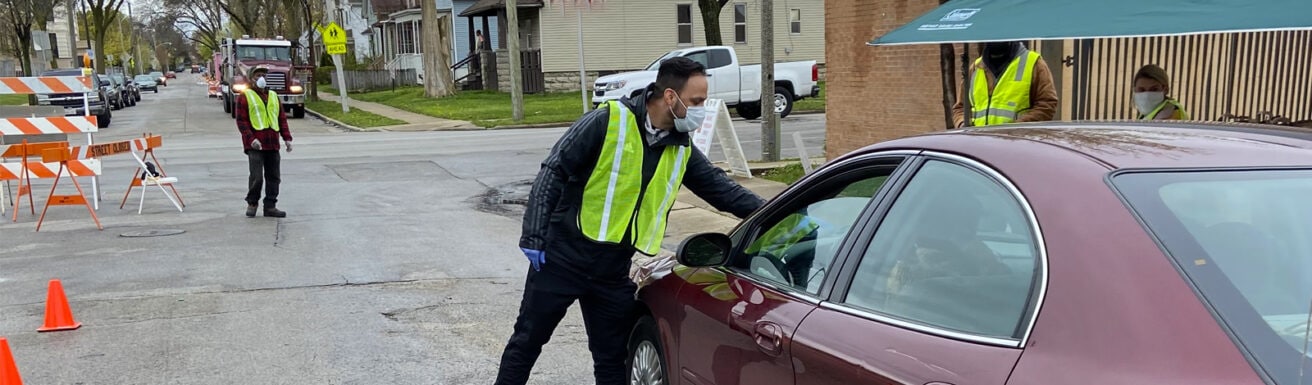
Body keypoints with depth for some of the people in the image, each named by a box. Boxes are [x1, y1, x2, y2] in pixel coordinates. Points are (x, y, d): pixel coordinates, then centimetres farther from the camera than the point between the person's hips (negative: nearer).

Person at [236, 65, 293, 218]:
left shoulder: (273, 96, 19)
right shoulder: (245, 96, 2)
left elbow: (282, 118, 19)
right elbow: (241, 121, -5)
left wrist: (287, 138, 9)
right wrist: (251, 139, -16)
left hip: (272, 144, 5)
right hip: (255, 145, -5)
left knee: (274, 177, 5)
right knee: (257, 177, -9)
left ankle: (270, 206, 13)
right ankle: (252, 203, 12)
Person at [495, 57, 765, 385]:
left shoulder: (681, 149, 4)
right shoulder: (608, 122, -15)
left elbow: (720, 187, 11)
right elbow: (553, 173, -14)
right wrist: (534, 237, -17)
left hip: (614, 269, 5)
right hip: (563, 255, -5)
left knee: (612, 358, 12)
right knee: (528, 340, 7)